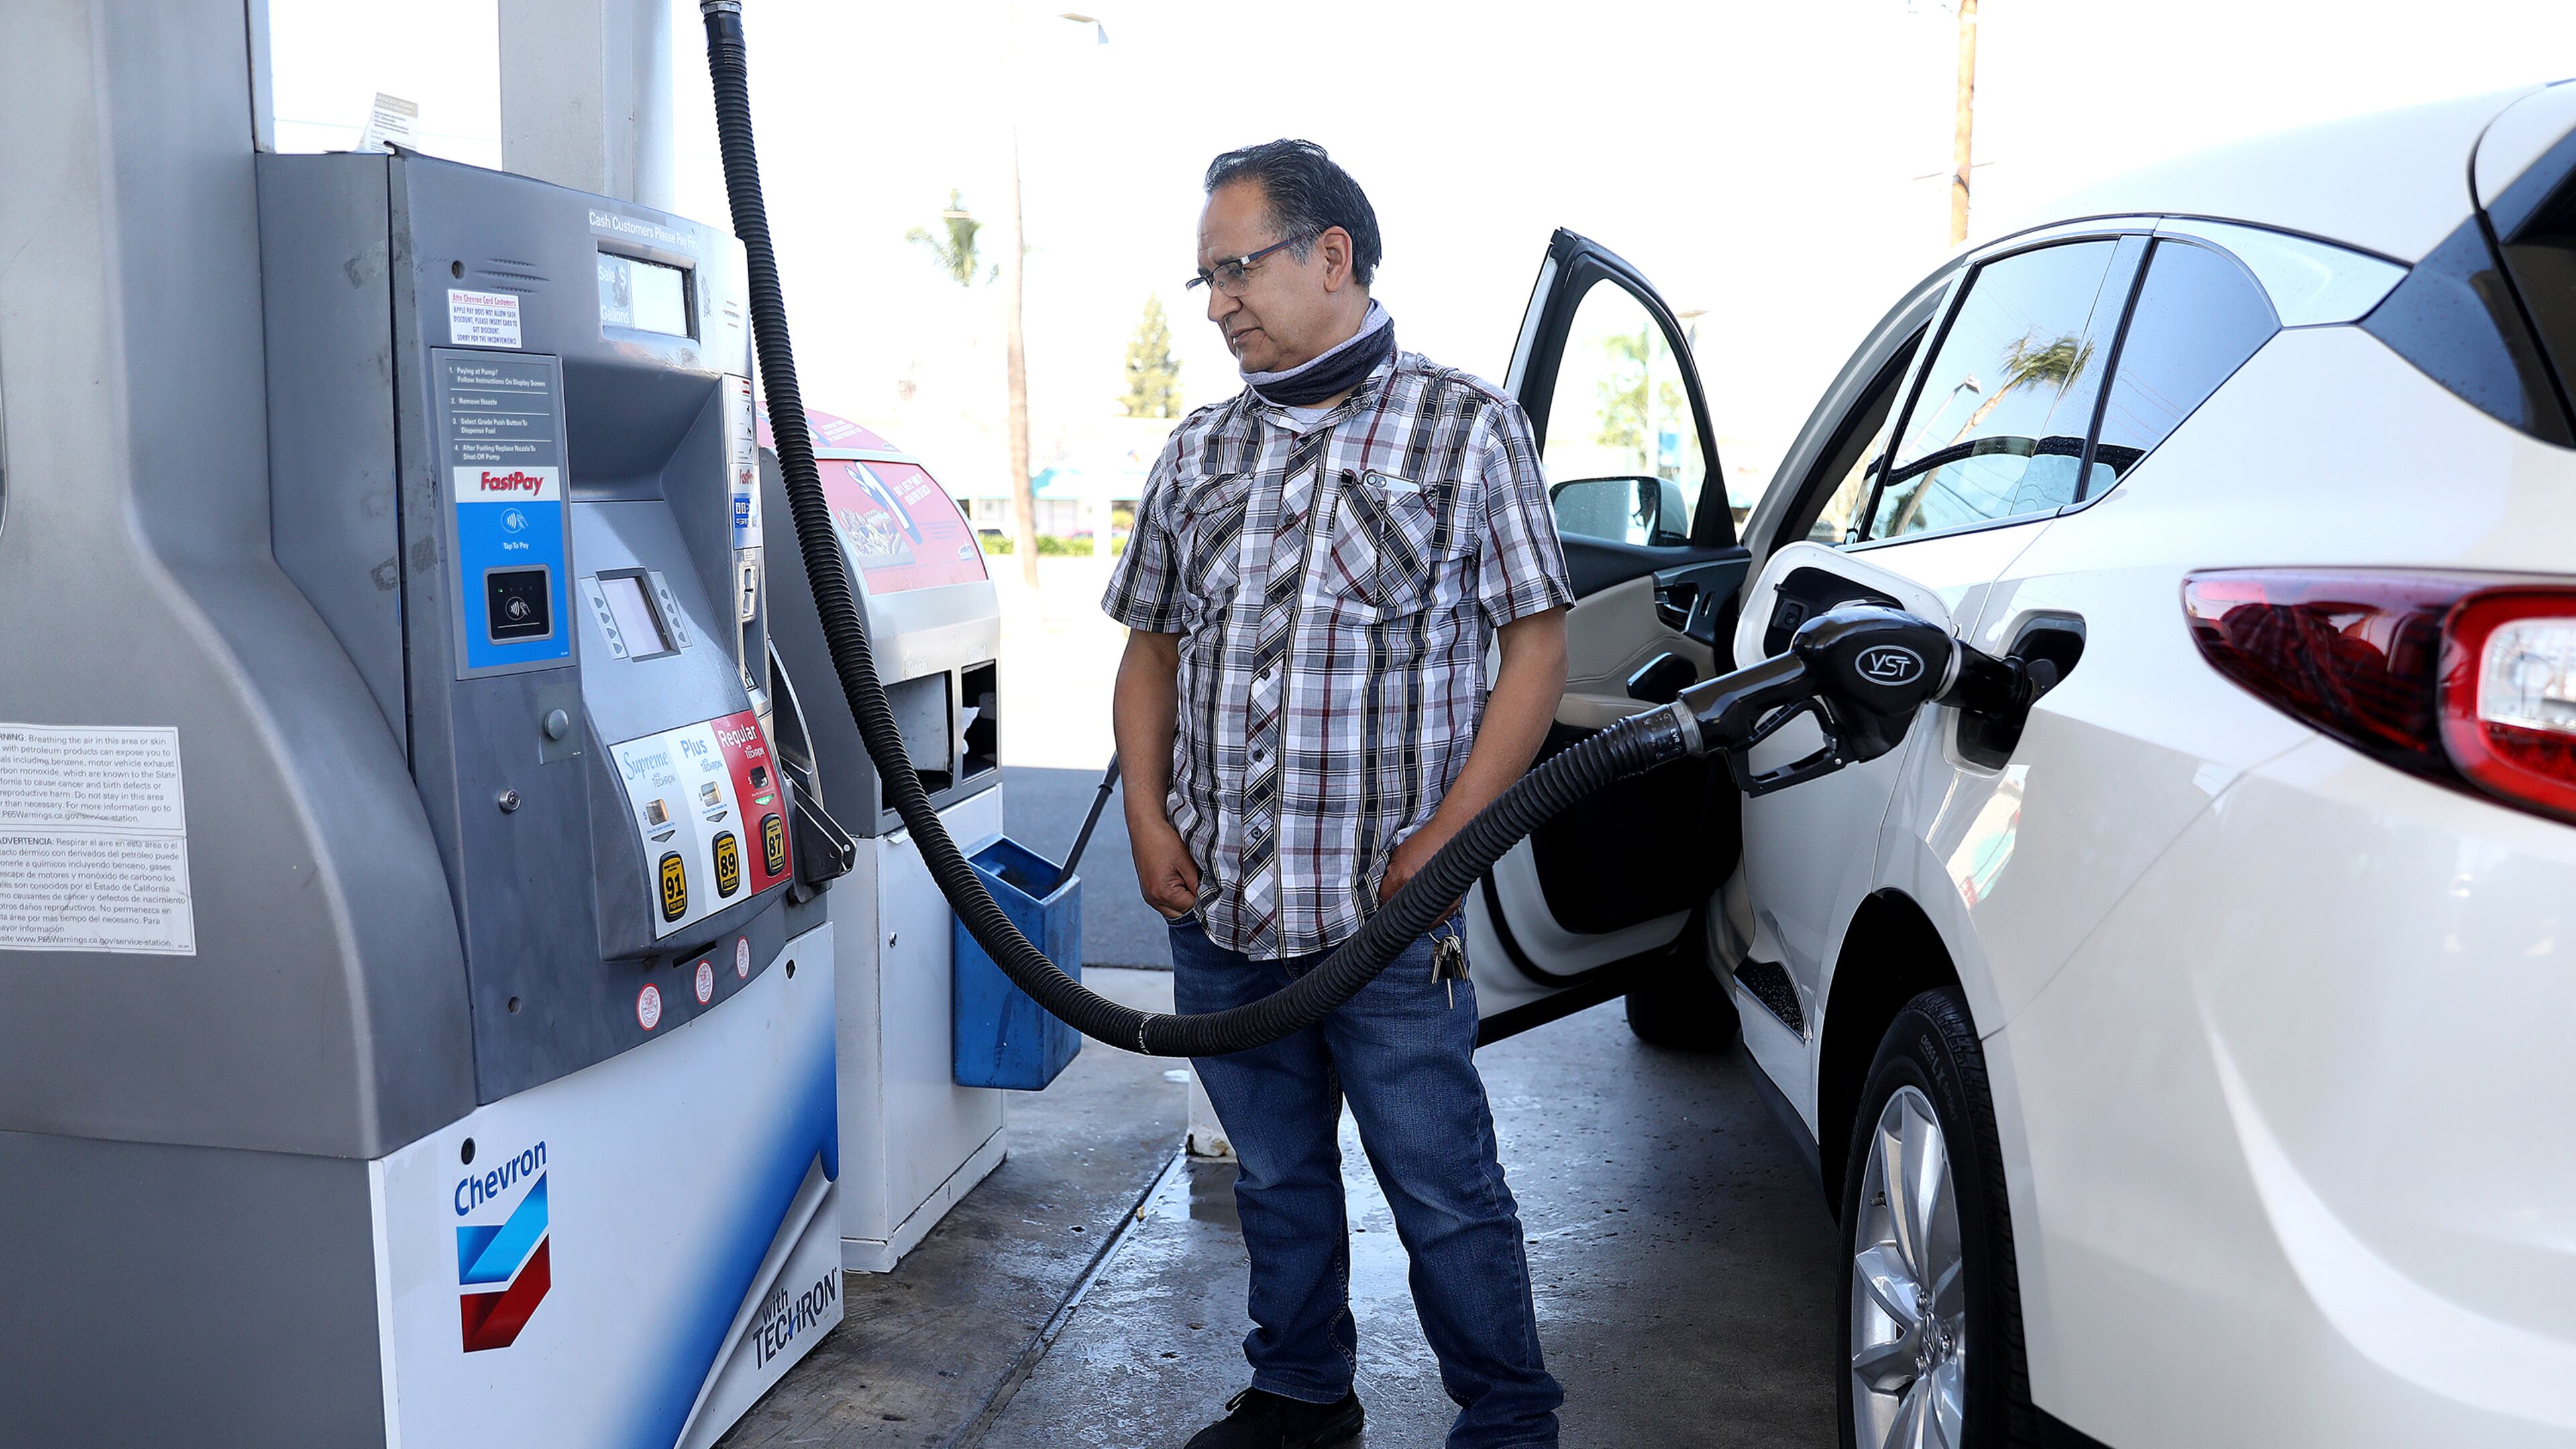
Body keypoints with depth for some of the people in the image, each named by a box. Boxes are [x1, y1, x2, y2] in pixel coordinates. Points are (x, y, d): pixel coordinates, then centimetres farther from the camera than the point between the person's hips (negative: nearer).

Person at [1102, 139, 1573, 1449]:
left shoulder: (1466, 428, -3)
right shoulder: (1200, 450, 12)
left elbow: (1537, 647, -5)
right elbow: (1152, 645, 17)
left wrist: (1445, 838, -13)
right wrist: (1149, 817, 3)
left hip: (1385, 915, -5)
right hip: (1217, 905, 5)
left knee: (1445, 1193, 3)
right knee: (1277, 1178, 19)